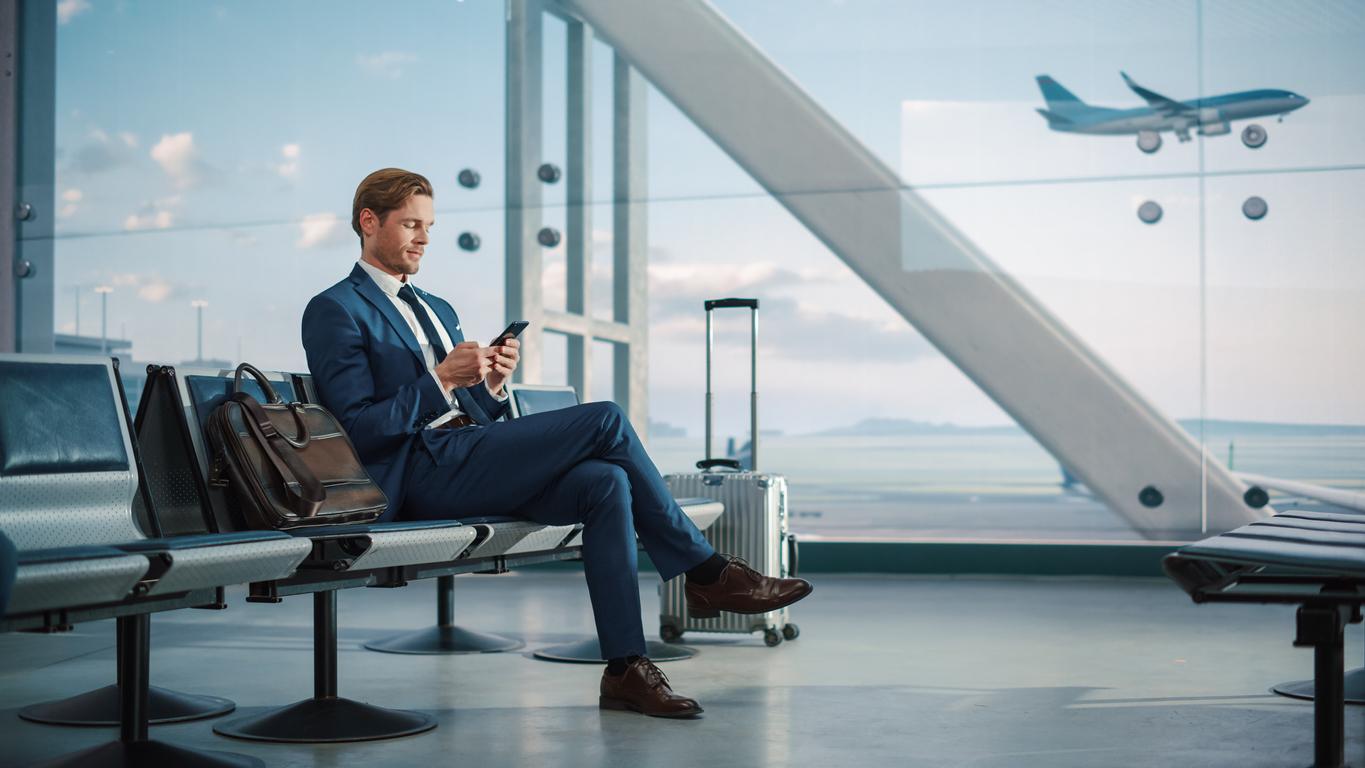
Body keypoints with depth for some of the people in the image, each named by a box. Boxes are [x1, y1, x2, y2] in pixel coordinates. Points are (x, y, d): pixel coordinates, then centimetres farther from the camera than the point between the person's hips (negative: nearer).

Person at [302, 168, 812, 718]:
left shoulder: (437, 310, 27)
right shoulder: (335, 311, 1)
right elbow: (358, 428, -10)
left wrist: (491, 383, 1)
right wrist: (441, 380, -17)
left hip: (466, 459, 8)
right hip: (423, 472, -8)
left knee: (605, 482, -20)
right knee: (605, 420, -18)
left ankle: (626, 669, -22)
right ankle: (708, 574, -10)